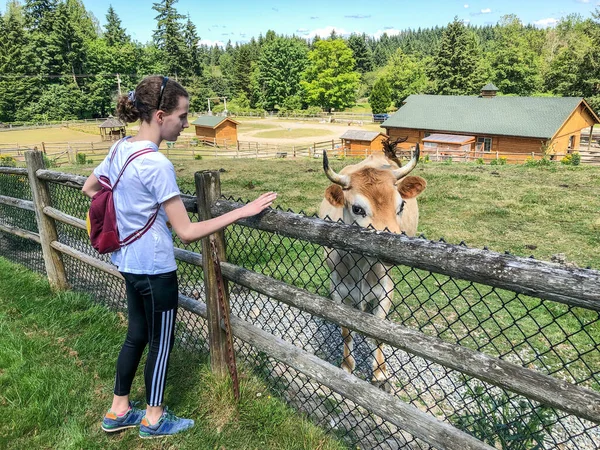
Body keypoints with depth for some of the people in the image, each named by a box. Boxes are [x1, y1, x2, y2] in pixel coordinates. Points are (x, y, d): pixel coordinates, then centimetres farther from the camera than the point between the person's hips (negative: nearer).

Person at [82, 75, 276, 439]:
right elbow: (187, 232, -26)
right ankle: (154, 419, 32)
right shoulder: (156, 164, -26)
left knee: (136, 335, 23)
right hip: (155, 269, -8)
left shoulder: (120, 148, 1)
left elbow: (89, 189, 17)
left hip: (129, 262, 9)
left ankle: (119, 411, 39)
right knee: (161, 342, 12)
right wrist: (244, 211, -26)